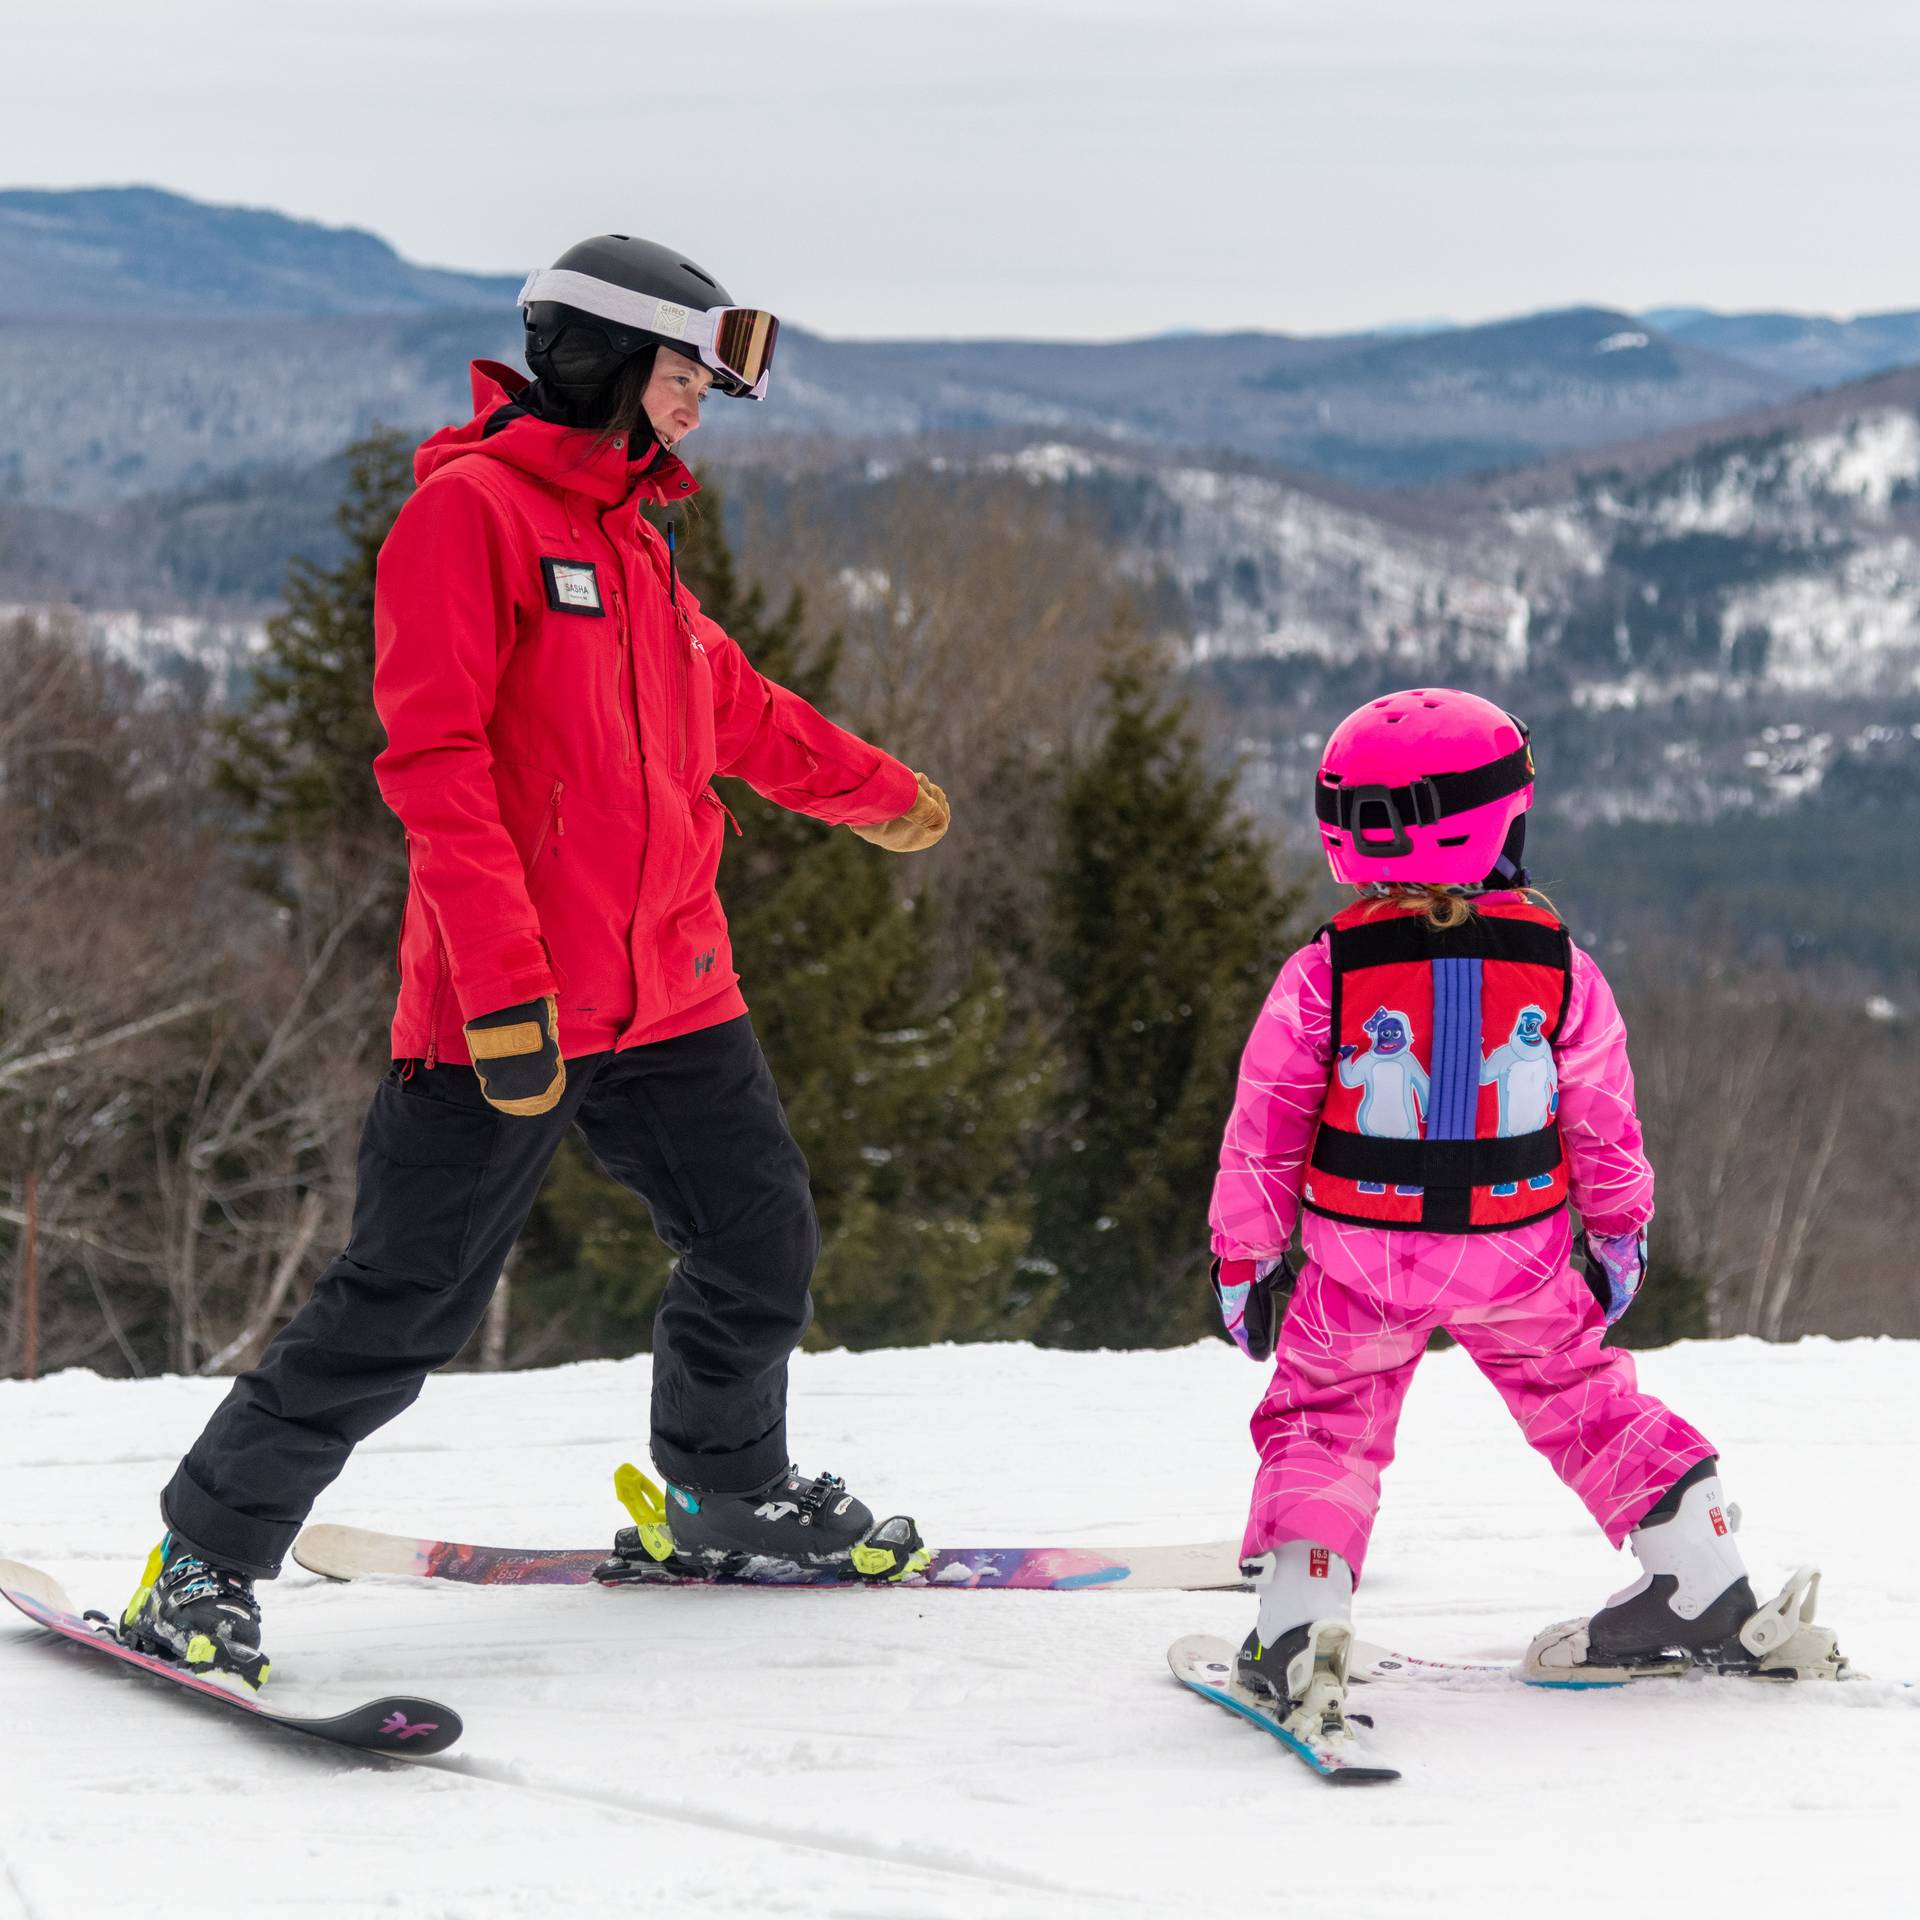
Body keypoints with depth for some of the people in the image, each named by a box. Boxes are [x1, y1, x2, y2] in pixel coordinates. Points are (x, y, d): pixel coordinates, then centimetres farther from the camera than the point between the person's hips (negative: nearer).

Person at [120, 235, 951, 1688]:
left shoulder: (629, 532, 18)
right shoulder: (470, 507, -9)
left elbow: (730, 702, 35)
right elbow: (435, 759, -18)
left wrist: (877, 792, 48)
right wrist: (504, 981, -25)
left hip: (670, 992, 8)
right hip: (506, 1013, -8)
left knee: (761, 1244, 13)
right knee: (409, 1303, -7)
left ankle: (725, 1498, 37)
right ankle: (205, 1564, 4)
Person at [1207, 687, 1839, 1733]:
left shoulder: (1324, 974, -11)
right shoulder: (1558, 966, -6)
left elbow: (1265, 1128, -5)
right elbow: (1605, 1125, 3)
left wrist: (1243, 1256, 6)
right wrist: (1619, 1237, 19)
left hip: (1363, 1254, -2)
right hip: (1516, 1254, 2)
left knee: (1323, 1419, 10)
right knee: (1578, 1394, 20)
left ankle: (1296, 1620, -9)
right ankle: (1703, 1586, 21)